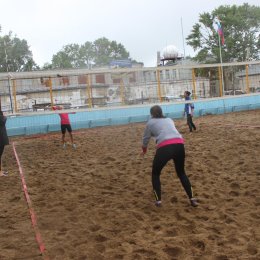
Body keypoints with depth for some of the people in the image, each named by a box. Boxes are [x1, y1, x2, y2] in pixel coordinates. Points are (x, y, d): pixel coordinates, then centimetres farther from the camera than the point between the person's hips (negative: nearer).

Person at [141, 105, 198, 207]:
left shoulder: (151, 122, 18)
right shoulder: (169, 120, 29)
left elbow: (146, 138, 25)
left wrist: (144, 150, 45)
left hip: (164, 147, -4)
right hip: (179, 145, 4)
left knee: (155, 174, 20)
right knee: (181, 173, 25)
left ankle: (158, 200, 14)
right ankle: (192, 199, 20)